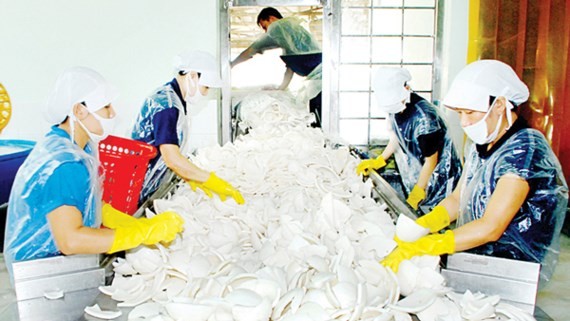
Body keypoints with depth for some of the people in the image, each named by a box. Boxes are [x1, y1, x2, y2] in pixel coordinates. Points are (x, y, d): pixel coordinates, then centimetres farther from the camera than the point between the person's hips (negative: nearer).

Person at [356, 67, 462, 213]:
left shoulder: (424, 117, -30)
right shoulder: (395, 109, -7)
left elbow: (431, 162, -21)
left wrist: (416, 194, -16)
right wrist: (377, 162, 6)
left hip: (439, 178, -7)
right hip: (416, 174, 7)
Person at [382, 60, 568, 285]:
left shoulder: (525, 149, -20)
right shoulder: (481, 146, 7)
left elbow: (491, 228, -26)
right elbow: (457, 199, 9)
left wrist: (419, 248, -30)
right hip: (475, 255, 7)